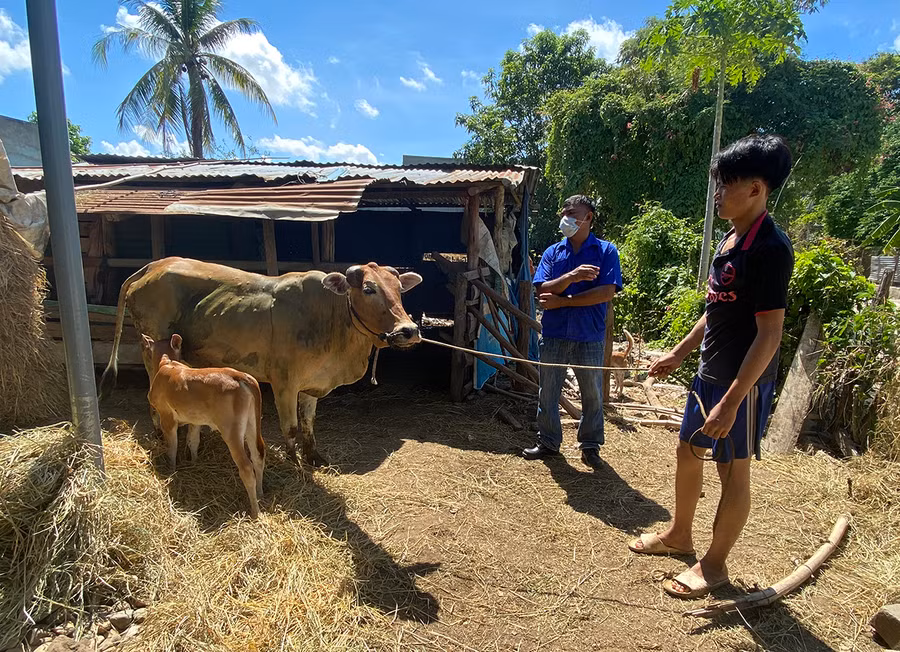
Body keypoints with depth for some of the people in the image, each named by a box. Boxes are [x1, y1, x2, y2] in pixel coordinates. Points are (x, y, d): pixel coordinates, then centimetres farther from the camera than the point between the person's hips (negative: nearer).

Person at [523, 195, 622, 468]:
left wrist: (563, 301, -11)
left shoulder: (606, 251, -1)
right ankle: (548, 442, 27)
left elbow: (607, 292, -13)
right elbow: (542, 291, -5)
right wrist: (571, 277, -24)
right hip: (554, 335, 3)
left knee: (592, 394, 10)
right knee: (548, 392, 11)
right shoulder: (553, 252, 7)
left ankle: (590, 446, 27)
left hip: (589, 337, -2)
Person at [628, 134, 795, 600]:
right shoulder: (731, 239, 8)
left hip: (743, 382, -9)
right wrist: (679, 353, 18)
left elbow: (770, 333, -23)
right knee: (687, 451, 19)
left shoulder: (769, 249, -20)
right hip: (710, 373, 9)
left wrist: (731, 401, -24)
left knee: (733, 471, 6)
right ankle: (679, 535, 39)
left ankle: (714, 564, 24)